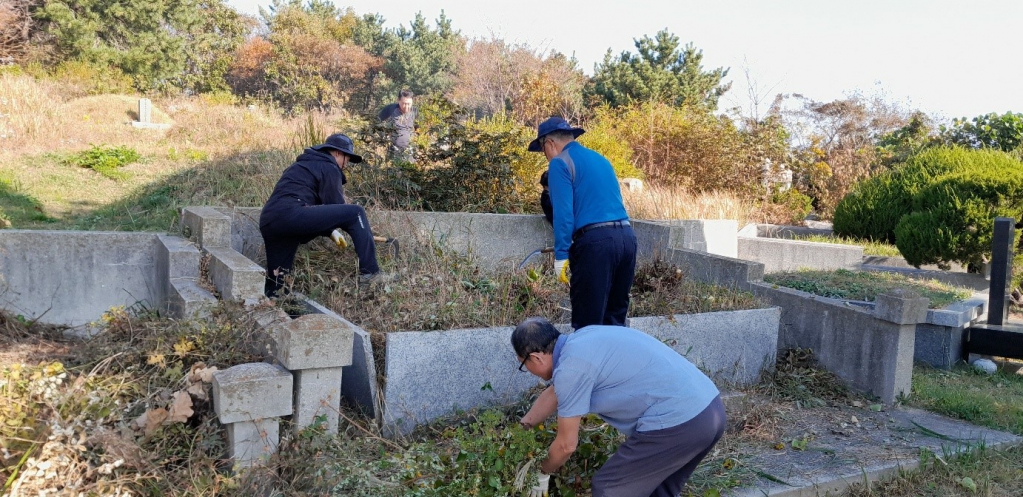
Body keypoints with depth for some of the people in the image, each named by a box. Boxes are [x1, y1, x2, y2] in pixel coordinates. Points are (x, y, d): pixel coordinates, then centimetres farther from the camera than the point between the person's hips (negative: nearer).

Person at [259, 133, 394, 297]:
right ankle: (369, 273, -9)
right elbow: (336, 206, 4)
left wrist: (330, 231, 32)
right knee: (356, 213, -6)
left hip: (268, 221, 10)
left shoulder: (303, 165, 36)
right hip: (290, 215, -10)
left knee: (273, 289, 14)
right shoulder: (328, 167, 6)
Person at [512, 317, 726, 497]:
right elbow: (555, 393, 33)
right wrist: (522, 427, 44)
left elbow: (566, 444, 0)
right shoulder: (582, 340, 17)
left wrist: (542, 473, 19)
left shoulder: (571, 367, -10)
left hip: (676, 423, -9)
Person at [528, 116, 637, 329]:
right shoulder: (601, 159, 23)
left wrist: (561, 254, -9)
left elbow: (563, 212, -11)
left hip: (595, 240, -8)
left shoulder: (560, 163, -1)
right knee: (615, 317, 15)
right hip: (627, 237, 8)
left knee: (588, 322, -1)